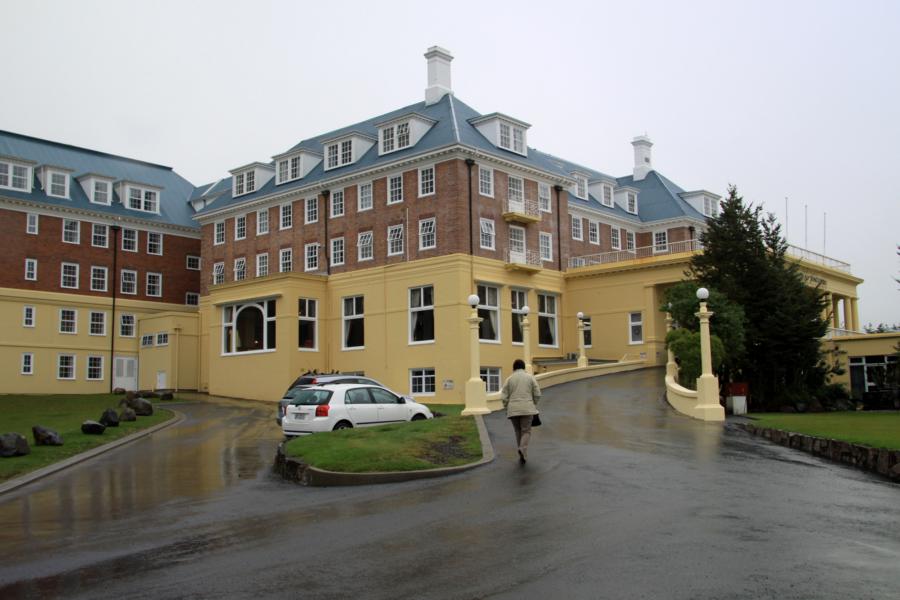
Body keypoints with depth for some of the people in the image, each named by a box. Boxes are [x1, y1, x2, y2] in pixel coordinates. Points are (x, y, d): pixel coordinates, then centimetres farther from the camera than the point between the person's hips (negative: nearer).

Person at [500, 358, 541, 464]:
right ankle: (523, 450, -22)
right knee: (526, 431, 3)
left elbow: (504, 397, 1)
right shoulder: (530, 377, 5)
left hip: (513, 409, 2)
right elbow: (537, 394, 1)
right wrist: (533, 405, 14)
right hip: (527, 408, -2)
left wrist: (507, 409, 12)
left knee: (518, 432, 15)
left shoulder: (509, 379, 6)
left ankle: (523, 455, 16)